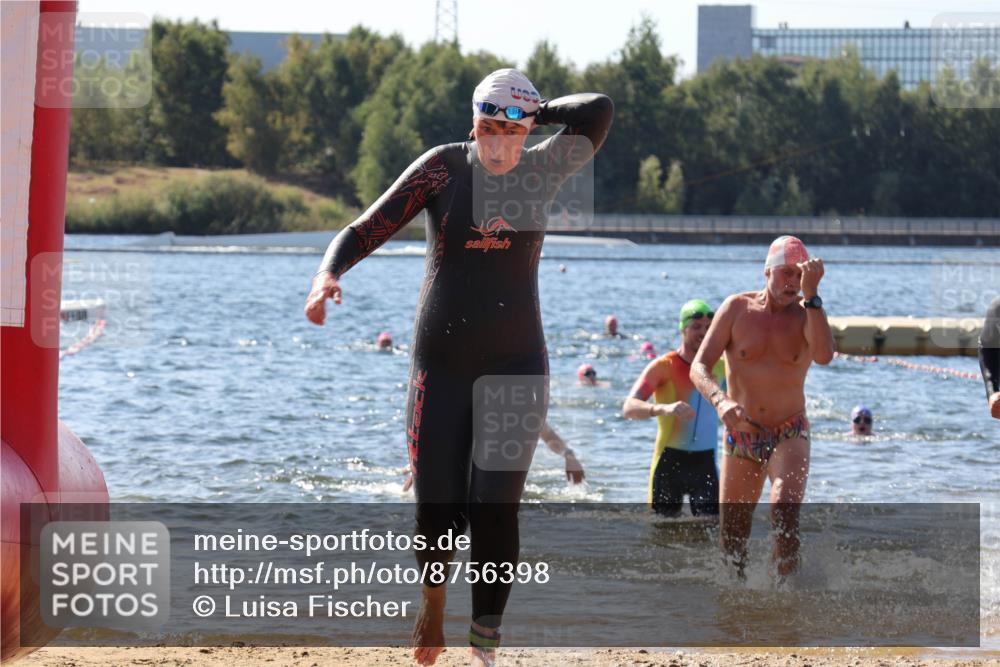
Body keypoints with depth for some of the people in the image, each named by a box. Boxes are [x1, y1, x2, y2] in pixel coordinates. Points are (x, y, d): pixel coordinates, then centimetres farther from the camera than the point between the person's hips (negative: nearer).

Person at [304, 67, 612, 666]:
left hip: (517, 364, 0)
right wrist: (328, 273, -25)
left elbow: (600, 109, -5)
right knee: (437, 510, 1)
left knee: (495, 509, -10)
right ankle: (434, 601, 33)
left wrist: (533, 114, 0)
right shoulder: (443, 168, -3)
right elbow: (366, 230, -7)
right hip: (441, 364, 0)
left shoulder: (543, 170, 2)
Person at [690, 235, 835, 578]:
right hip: (741, 436, 2)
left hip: (789, 435, -2)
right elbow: (699, 366, -8)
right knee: (731, 541, 8)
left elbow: (824, 355, -25)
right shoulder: (737, 309, -2)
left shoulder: (806, 314, -4)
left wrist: (810, 295, -28)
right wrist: (720, 400, -29)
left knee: (784, 511, -29)